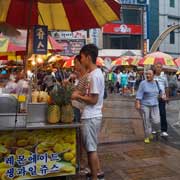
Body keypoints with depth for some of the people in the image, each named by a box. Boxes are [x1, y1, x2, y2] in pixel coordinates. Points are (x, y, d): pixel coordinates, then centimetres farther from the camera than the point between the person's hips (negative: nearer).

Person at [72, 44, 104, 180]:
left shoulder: (94, 75, -20)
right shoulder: (95, 73, 10)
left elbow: (93, 100, -21)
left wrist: (78, 96, -10)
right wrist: (80, 94, 9)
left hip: (91, 117, -10)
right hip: (93, 116, 10)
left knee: (91, 148, 2)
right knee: (92, 146, 20)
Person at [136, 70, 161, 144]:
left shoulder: (156, 83, 7)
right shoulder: (143, 83, -7)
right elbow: (139, 94, -11)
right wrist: (137, 103, -18)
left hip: (154, 105, 3)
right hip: (145, 105, -3)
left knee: (156, 122, -4)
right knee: (146, 122, 2)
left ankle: (151, 132, 26)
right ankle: (147, 137, 19)